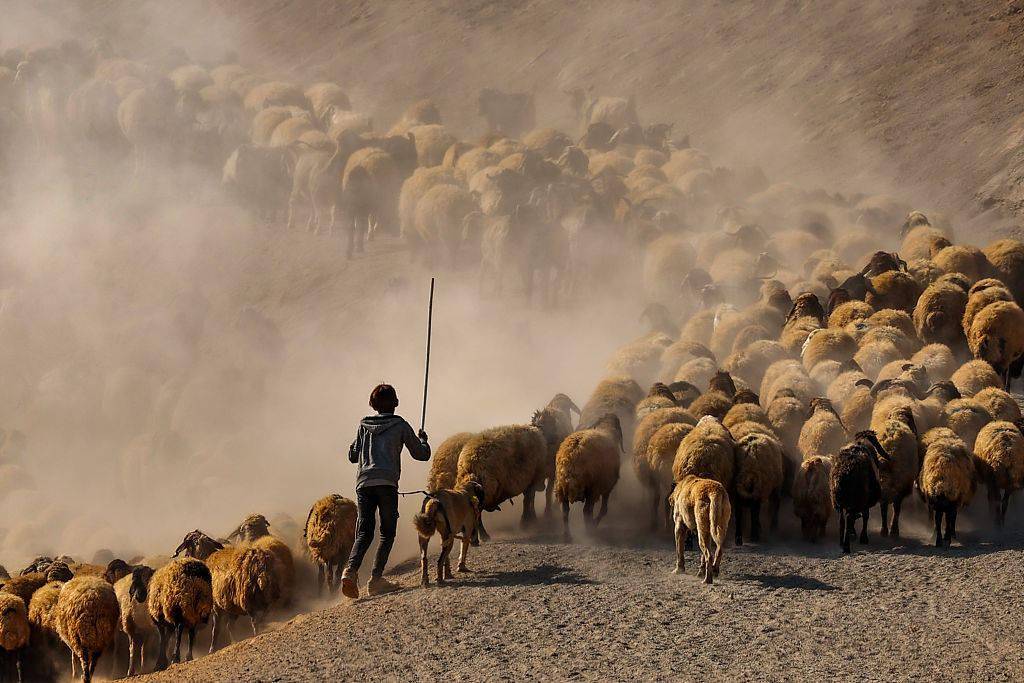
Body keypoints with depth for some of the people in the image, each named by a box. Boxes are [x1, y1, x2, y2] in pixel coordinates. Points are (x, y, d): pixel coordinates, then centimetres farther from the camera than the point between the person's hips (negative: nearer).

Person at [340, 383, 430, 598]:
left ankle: (351, 570, -21)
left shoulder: (364, 425, 17)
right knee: (387, 533, 5)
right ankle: (376, 578, -6)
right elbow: (421, 454, 12)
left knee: (364, 533, 3)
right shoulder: (400, 425, 7)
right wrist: (422, 439, 33)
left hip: (363, 483, 4)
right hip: (386, 483, -4)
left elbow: (353, 456, 25)